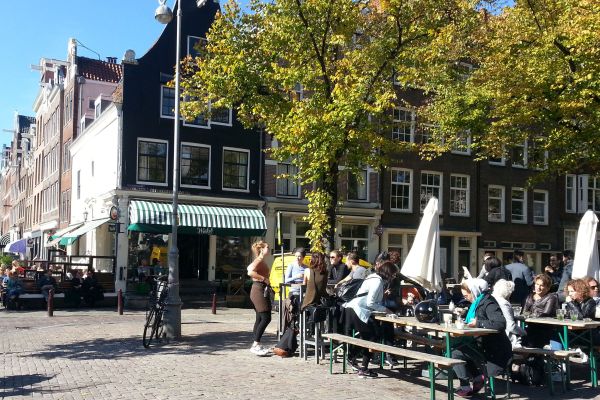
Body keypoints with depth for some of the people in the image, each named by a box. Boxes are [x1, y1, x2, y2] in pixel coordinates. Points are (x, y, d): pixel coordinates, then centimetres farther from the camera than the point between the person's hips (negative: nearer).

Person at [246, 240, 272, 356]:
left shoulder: (260, 260, 16)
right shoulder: (259, 260, -13)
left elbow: (249, 268, 30)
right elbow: (250, 272, -29)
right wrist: (264, 279, -23)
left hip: (259, 291, 10)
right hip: (259, 290, -10)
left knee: (260, 319, 11)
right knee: (266, 318, -13)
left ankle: (255, 345, 14)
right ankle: (256, 345, -14)